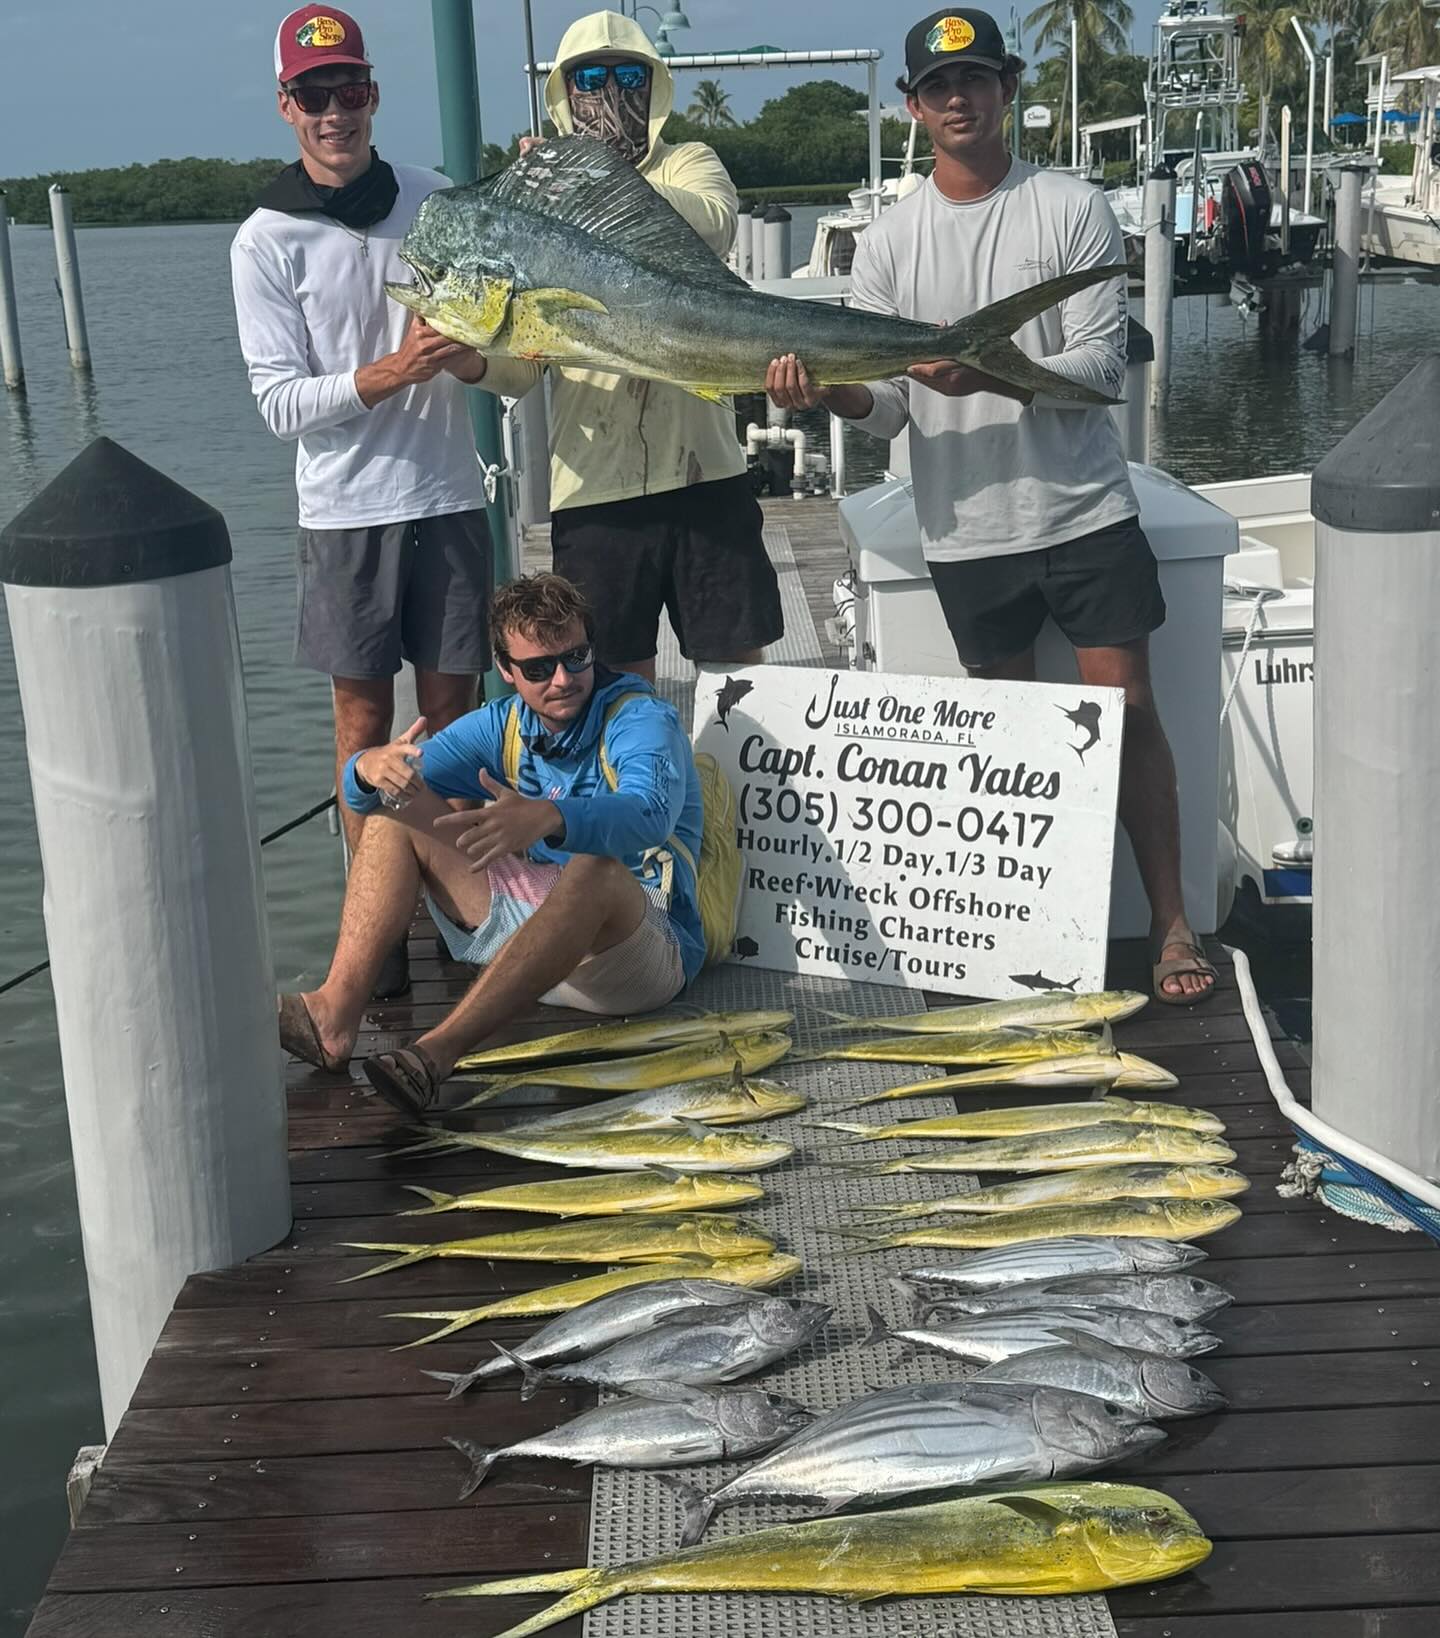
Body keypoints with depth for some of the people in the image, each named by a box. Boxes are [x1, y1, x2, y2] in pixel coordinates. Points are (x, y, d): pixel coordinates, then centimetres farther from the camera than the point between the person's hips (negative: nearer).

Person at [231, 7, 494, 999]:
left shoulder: (438, 201, 5)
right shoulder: (267, 241, -4)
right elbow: (280, 402, -8)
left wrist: (471, 349, -11)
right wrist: (389, 373, -22)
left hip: (449, 497, 2)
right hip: (347, 512, -2)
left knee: (454, 704, 8)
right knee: (365, 718, 3)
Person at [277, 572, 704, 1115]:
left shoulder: (641, 718, -10)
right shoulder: (502, 726, 7)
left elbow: (650, 815, -33)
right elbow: (361, 787, 1)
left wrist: (548, 818, -52)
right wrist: (373, 766, -25)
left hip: (647, 945, -6)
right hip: (530, 923, 6)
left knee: (597, 870, -40)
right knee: (397, 809, -1)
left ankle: (435, 1053, -50)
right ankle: (335, 1014, -20)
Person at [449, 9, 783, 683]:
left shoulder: (687, 165, 10)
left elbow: (713, 220, -17)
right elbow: (521, 367, 4)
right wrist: (472, 361, -18)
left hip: (702, 471, -1)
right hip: (592, 487, 1)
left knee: (738, 665, 6)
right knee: (618, 679, 7)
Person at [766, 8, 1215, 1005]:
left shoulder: (1073, 210, -1)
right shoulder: (889, 240, 5)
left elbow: (1104, 364, -9)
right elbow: (887, 408, 0)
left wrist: (992, 374, -26)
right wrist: (830, 392, -23)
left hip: (1086, 509, -2)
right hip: (969, 526, 2)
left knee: (1127, 709, -1)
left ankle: (1172, 924, 7)